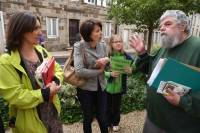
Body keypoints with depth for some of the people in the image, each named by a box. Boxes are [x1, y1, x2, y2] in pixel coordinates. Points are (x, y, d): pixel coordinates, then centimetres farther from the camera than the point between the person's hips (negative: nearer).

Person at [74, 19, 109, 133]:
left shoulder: (103, 46, -1)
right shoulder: (79, 47, -16)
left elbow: (107, 67, 9)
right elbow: (79, 71, -27)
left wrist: (106, 61, -15)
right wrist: (99, 71, -15)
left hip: (101, 87, 4)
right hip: (86, 89, -4)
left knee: (102, 117, 17)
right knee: (88, 118, 17)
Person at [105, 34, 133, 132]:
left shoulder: (126, 56, -7)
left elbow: (132, 68, 4)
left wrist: (130, 71, -18)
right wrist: (110, 74, -27)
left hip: (119, 87, 2)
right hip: (107, 86, -1)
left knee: (117, 106, 17)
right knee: (107, 106, 13)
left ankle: (115, 123, 41)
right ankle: (107, 122, 38)